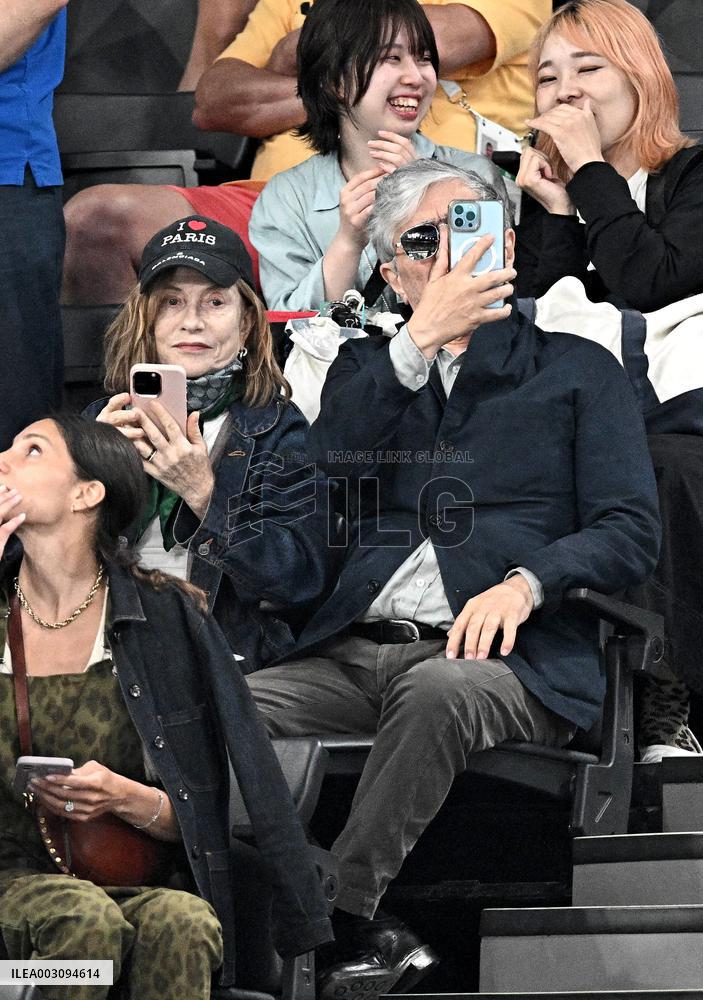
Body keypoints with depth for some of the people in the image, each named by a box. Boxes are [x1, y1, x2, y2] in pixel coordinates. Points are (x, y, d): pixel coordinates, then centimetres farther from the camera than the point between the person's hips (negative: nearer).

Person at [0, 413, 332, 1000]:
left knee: (180, 923, -34)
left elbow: (196, 820, 10)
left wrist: (126, 799, -15)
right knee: (84, 916, -35)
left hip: (130, 884, 1)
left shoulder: (168, 616, 6)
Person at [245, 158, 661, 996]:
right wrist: (423, 337, -4)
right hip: (354, 654, 3)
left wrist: (525, 582, -15)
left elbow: (630, 534, 4)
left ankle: (340, 918, -35)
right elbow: (331, 461, 3)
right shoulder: (369, 367, 25)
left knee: (437, 691, -39)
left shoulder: (578, 371, 16)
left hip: (502, 660, -3)